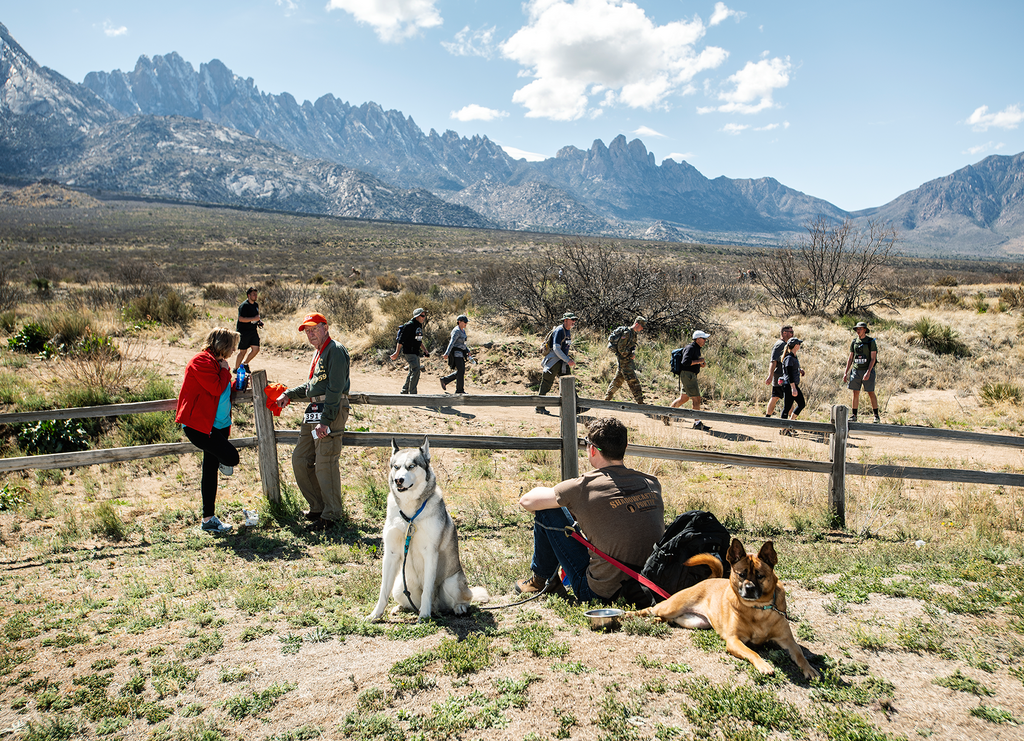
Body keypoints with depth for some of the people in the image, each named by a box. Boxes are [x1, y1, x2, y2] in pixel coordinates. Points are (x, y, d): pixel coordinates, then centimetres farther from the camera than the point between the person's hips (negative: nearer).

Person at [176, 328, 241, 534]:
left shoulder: (216, 363, 17)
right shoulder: (202, 362, -14)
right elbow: (216, 388, -23)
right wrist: (225, 370, -9)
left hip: (218, 425, 10)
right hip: (198, 425, -10)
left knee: (210, 471, 11)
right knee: (231, 457, -21)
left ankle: (208, 519, 17)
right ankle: (223, 463, 17)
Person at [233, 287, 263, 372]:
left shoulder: (256, 305, 12)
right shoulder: (244, 305, -14)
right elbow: (241, 319, -22)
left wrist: (259, 321, 7)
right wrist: (254, 319, -24)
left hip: (253, 330, 7)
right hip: (244, 331, -7)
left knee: (256, 349, 1)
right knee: (243, 351, -3)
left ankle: (245, 363, 22)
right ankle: (236, 368, 13)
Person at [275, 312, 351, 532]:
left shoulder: (336, 350, -10)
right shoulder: (318, 353, 22)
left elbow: (335, 388, -17)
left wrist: (326, 420, -22)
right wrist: (289, 395, 15)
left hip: (331, 411, -10)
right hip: (313, 411, 10)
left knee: (325, 463, -8)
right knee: (300, 459, 11)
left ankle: (331, 514, 4)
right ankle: (318, 506, 22)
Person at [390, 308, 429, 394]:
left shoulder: (419, 325, 14)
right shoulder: (409, 325, -14)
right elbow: (401, 339, -16)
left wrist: (424, 349, 15)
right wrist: (397, 352, -18)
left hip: (416, 352, 10)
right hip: (409, 352, -10)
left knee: (412, 372, 14)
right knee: (416, 370, -16)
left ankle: (404, 391, 27)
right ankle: (413, 392, -14)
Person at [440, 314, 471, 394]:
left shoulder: (463, 330, 14)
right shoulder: (456, 331, -15)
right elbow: (451, 343, -24)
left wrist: (467, 350, 21)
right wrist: (446, 354, -30)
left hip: (461, 353, 10)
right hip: (456, 352, -10)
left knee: (461, 371, 10)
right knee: (461, 371, -8)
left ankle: (444, 380, 20)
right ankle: (459, 390, -2)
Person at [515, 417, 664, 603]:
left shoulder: (584, 487, -15)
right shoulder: (652, 483, -1)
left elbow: (526, 501, -2)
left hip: (602, 593, -6)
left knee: (546, 511, 4)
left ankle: (542, 579, 26)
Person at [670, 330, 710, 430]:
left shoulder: (697, 348, 17)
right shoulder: (690, 348, -15)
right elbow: (685, 362, -26)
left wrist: (701, 364, 8)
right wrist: (698, 361, -19)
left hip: (691, 376, 11)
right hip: (687, 375, -11)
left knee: (684, 398, 18)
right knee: (697, 398, -10)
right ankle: (697, 423, -8)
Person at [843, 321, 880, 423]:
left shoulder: (871, 342, -4)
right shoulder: (854, 342, 10)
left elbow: (873, 358, -9)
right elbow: (850, 358, 13)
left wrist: (868, 372, -20)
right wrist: (846, 373, 6)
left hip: (868, 371, -4)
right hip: (856, 371, 4)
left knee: (871, 393, -3)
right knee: (855, 393, 4)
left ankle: (876, 415, 7)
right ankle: (854, 415, 8)